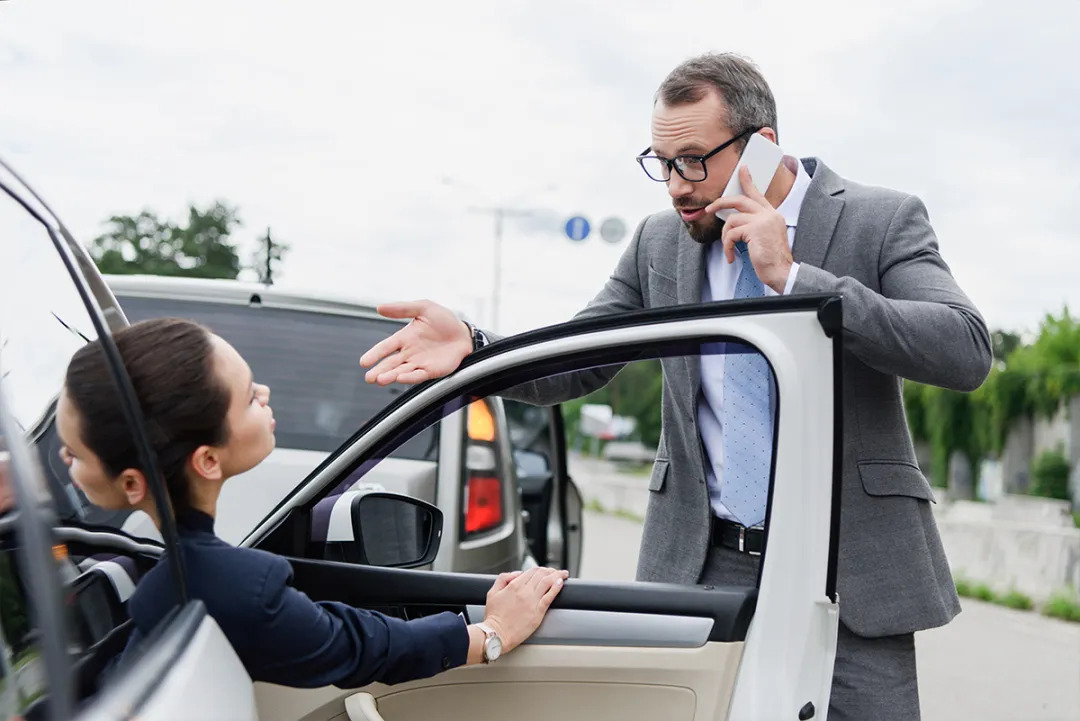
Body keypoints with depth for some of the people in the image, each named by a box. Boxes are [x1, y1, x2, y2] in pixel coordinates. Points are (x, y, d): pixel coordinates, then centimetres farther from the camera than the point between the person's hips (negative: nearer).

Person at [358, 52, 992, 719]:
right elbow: (577, 365, 10)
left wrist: (793, 278, -21)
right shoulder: (660, 242, 9)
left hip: (851, 570, -2)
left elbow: (967, 352, -16)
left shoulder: (882, 221, -4)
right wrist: (471, 345, -12)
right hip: (705, 566, 3)